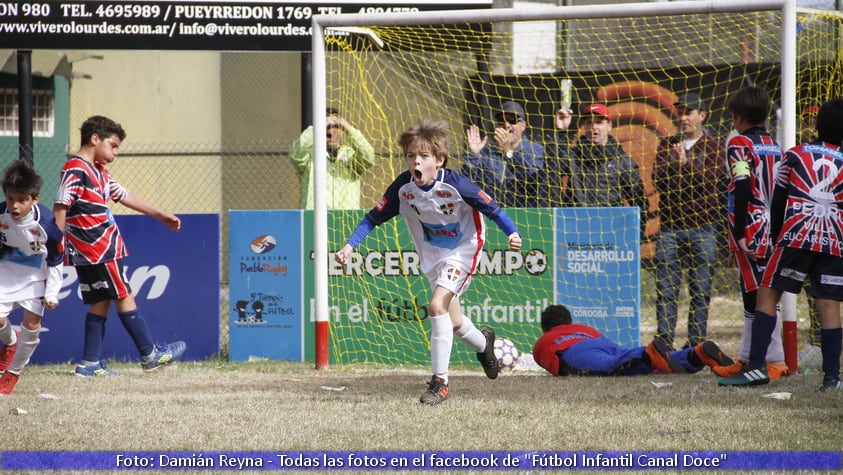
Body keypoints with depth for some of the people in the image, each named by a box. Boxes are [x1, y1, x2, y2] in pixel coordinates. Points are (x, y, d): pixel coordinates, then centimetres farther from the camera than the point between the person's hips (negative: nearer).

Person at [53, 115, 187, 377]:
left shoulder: (98, 171, 18)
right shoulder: (75, 170, -14)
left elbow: (124, 196, 25)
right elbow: (60, 207, -18)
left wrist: (160, 215, 28)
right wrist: (58, 245, -20)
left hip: (93, 253, 10)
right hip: (97, 249, -10)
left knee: (100, 302, 9)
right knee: (124, 297, -2)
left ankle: (90, 363, 10)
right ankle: (150, 355, 5)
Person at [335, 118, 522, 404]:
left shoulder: (456, 185, -28)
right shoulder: (403, 188, -16)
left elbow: (491, 208, -19)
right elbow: (374, 217, -8)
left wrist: (512, 233, -33)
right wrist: (349, 246, -17)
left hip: (462, 250, -5)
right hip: (432, 255, 6)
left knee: (437, 306, -24)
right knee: (453, 323, 14)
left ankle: (440, 381, -16)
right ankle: (483, 343, 51)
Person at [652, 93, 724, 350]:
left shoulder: (714, 146, 6)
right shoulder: (667, 145, 14)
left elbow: (711, 177, -10)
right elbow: (658, 178, 1)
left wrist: (686, 163, -19)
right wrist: (677, 164, -15)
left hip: (702, 225, -2)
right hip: (670, 225, 2)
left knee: (700, 289, -1)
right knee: (666, 288, -2)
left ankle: (696, 342, 2)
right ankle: (664, 341, -1)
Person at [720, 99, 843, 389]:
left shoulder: (796, 155, 11)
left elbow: (778, 201, 11)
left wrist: (777, 238, 21)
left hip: (797, 234, -2)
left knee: (767, 294, 2)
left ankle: (756, 367, -9)